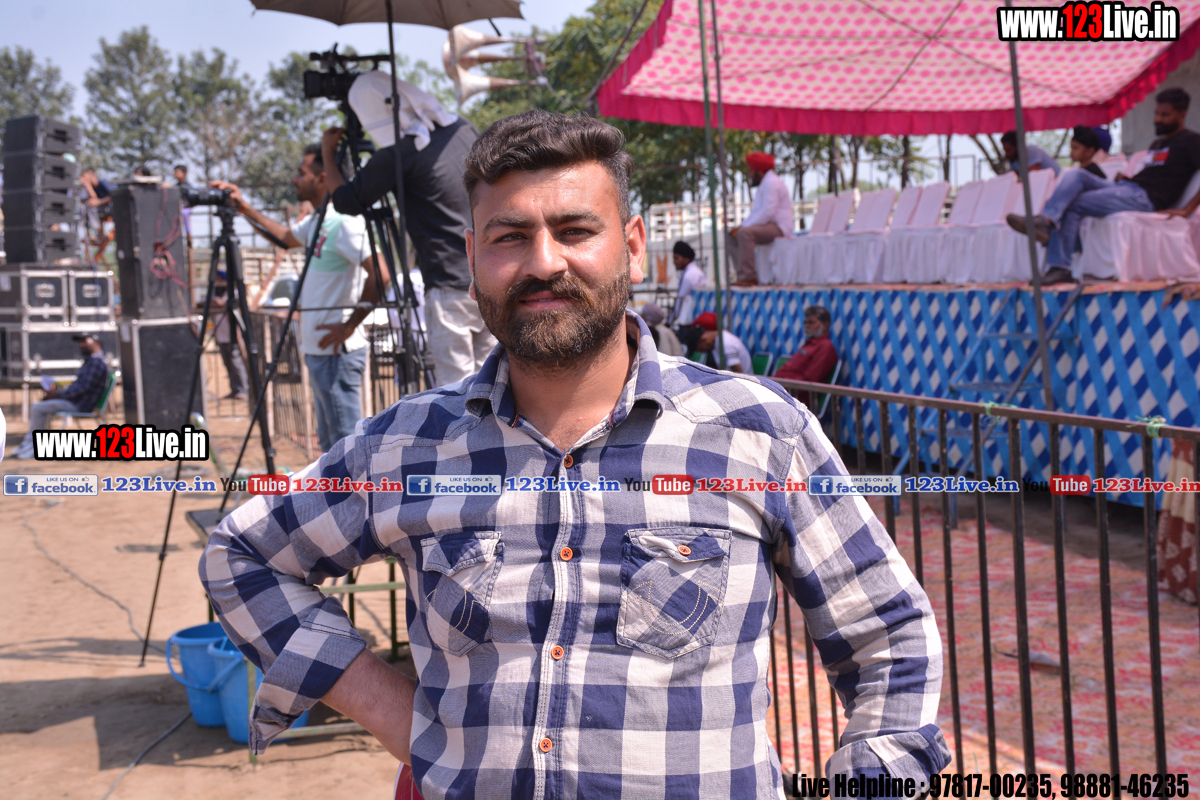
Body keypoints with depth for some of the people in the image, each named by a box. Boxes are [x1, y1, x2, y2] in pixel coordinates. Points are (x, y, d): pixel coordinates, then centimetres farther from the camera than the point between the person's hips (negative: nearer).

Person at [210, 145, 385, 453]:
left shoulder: (345, 222, -17)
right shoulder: (316, 221, 13)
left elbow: (379, 275, -27)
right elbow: (286, 237, 34)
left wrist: (349, 326, -23)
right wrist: (244, 208, 28)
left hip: (337, 351, -10)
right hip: (318, 350, 10)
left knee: (347, 438, -8)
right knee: (330, 442, 17)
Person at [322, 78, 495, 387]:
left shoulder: (399, 154, -12)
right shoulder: (464, 130, 9)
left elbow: (346, 201, -2)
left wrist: (327, 152, 14)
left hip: (450, 287, -7)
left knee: (454, 385, -2)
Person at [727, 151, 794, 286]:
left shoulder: (771, 182, -12)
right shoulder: (766, 183, 24)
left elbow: (767, 212, -23)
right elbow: (757, 212, 25)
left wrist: (743, 227, -20)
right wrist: (741, 226, 8)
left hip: (779, 228, -11)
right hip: (769, 226, 11)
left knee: (745, 233, -34)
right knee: (730, 238, 6)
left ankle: (747, 277, -36)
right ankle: (749, 275, -6)